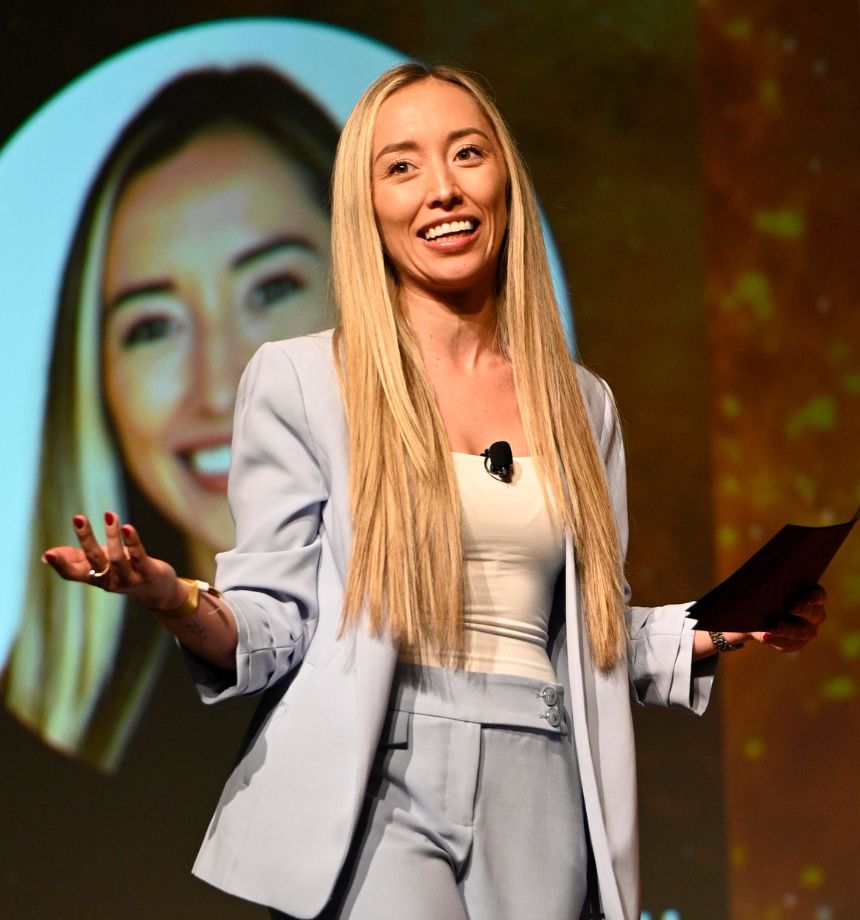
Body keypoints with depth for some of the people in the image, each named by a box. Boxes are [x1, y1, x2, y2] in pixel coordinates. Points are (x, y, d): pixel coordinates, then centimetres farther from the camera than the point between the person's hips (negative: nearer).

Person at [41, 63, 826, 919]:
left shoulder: (582, 405, 15)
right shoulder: (299, 379, 3)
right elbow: (276, 624, -1)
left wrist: (720, 628, 5)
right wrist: (181, 606, -21)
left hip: (536, 810, 4)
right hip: (373, 789, -4)